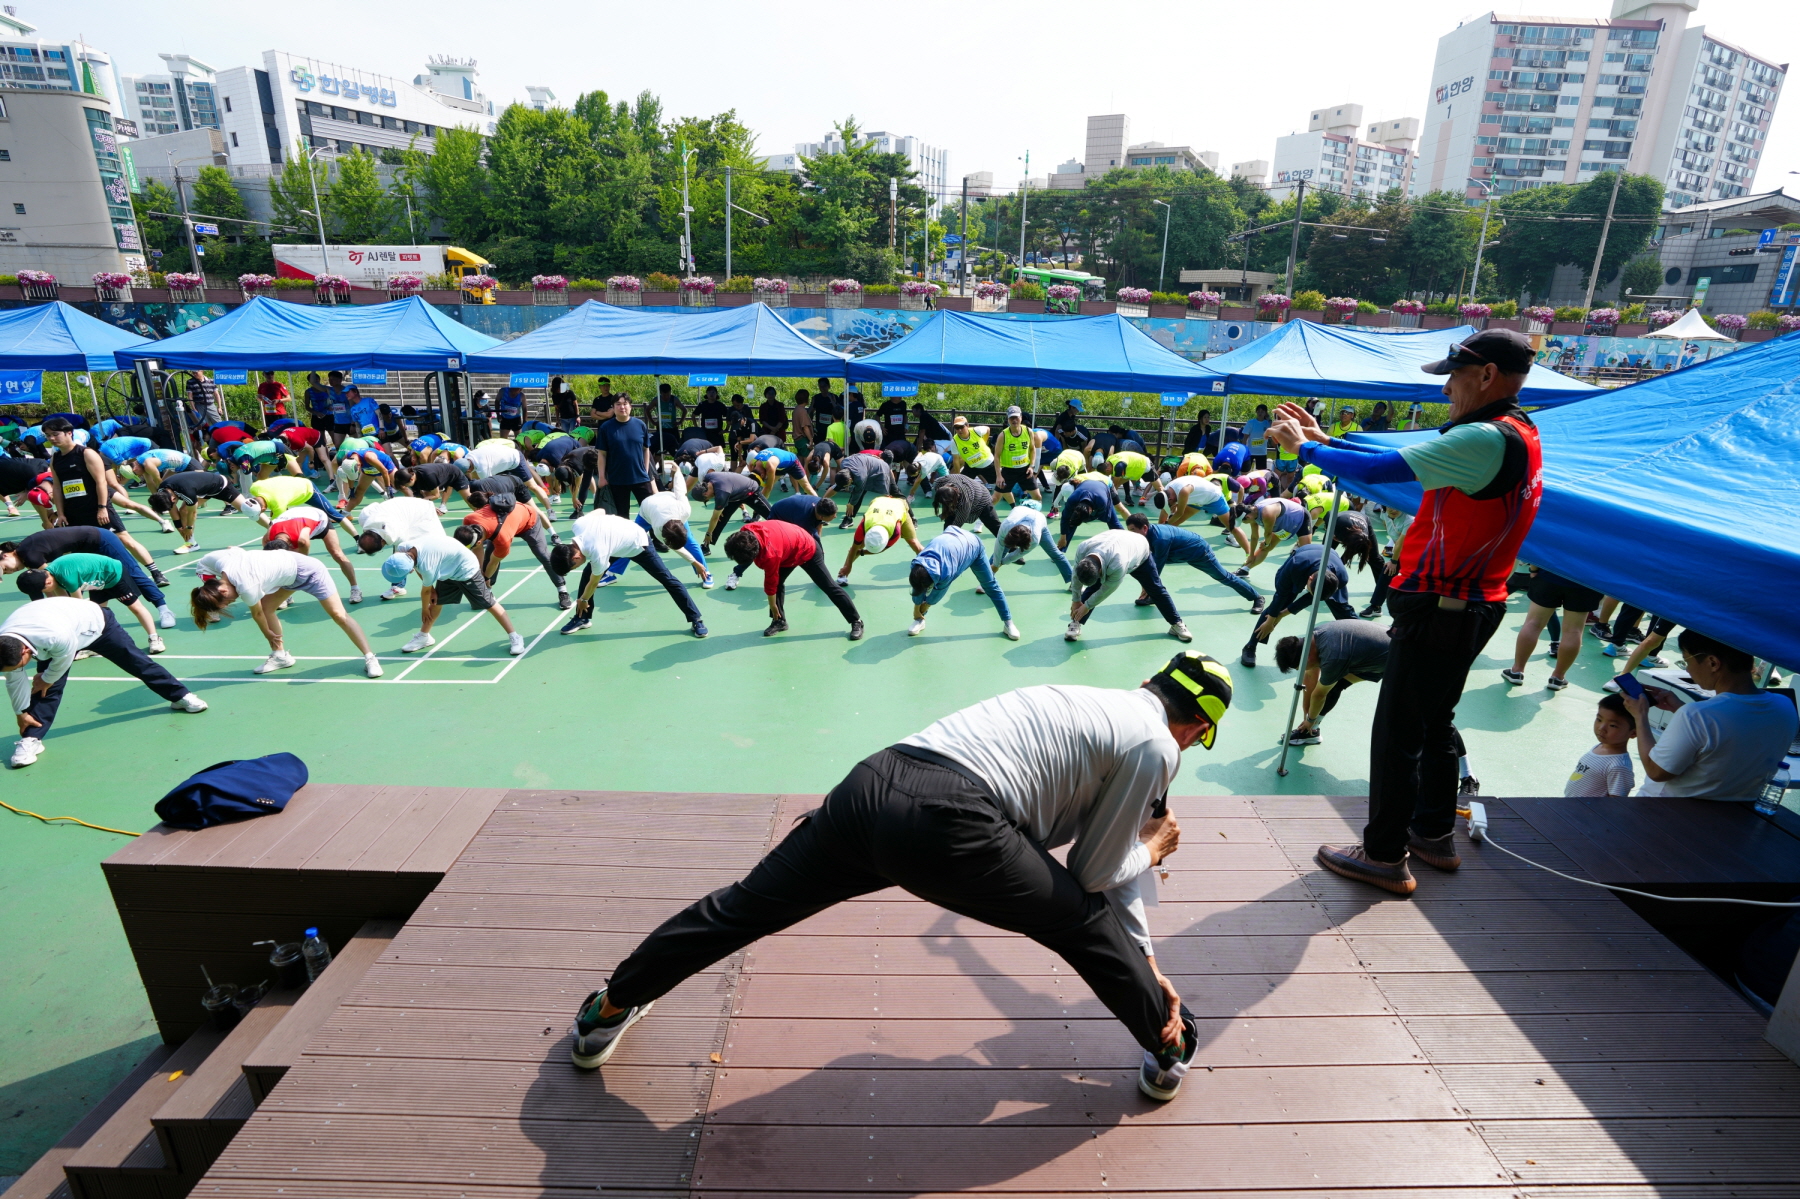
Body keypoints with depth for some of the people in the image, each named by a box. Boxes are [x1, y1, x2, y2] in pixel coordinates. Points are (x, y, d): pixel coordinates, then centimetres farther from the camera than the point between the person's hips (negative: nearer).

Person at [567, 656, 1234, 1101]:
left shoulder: (1090, 703, 31)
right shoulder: (1157, 746, 9)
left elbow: (1107, 878, 35)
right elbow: (1096, 875, 16)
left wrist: (1146, 968, 38)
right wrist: (1152, 848, 34)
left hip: (874, 780, 7)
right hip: (950, 821, -7)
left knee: (742, 908, 20)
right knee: (1087, 924, 18)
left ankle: (606, 1014, 37)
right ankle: (1172, 1050, 39)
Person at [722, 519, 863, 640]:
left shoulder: (770, 554, -42)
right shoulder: (746, 531, -23)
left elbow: (771, 583, -25)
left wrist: (773, 608, -10)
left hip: (807, 551, -8)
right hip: (790, 547, 8)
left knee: (829, 587, -1)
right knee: (778, 582, -1)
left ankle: (856, 622, 8)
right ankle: (780, 621, 11)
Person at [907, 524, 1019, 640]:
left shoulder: (946, 572, -44)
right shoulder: (916, 565, -30)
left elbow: (938, 592, -24)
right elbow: (918, 587, -12)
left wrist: (923, 609, -6)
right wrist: (916, 613, 0)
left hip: (972, 545, -4)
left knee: (990, 584, 7)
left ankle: (1008, 623, 19)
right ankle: (920, 620, 13)